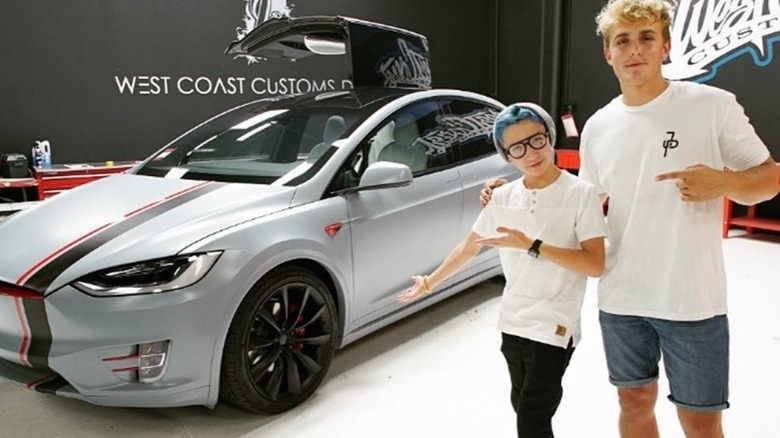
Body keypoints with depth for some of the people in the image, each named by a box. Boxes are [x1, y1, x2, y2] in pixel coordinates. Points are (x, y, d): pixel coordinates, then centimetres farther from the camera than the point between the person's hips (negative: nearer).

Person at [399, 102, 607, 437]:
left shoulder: (580, 194, -11)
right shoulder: (502, 197, 3)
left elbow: (595, 265, -17)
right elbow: (468, 248, 15)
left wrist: (531, 245, -23)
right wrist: (429, 283, 20)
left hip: (554, 327, -5)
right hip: (512, 323, 5)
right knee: (522, 408, 17)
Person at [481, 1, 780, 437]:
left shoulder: (713, 105, -7)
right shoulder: (597, 127, 5)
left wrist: (723, 182, -22)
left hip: (693, 302, -3)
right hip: (620, 300, 4)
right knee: (635, 403, 19)